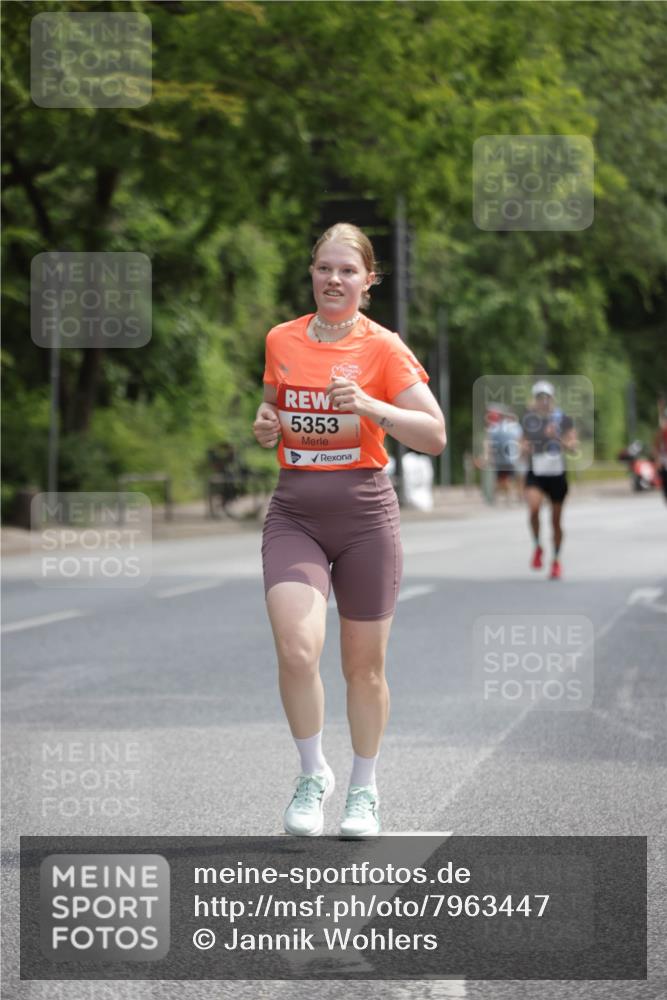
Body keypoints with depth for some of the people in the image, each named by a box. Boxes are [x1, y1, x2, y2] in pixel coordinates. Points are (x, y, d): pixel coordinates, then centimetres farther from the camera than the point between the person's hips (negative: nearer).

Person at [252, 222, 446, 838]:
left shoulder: (384, 348, -5)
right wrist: (266, 424, 3)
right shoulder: (281, 341, 7)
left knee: (364, 664, 6)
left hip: (364, 513, -2)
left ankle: (364, 788, 26)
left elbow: (435, 436, -10)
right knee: (296, 649, -17)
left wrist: (368, 406, -24)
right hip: (294, 513, 2)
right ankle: (313, 775, 5)